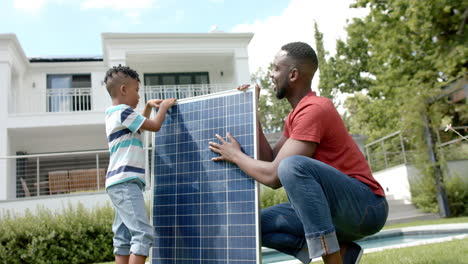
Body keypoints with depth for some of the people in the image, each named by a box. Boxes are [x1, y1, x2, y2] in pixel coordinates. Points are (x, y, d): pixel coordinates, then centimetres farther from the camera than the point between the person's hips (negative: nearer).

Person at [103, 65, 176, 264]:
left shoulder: (114, 114, 24)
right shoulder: (123, 111, -7)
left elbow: (140, 126, 41)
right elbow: (155, 126, -5)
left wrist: (148, 106, 34)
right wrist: (164, 107, 11)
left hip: (121, 183, 11)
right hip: (125, 182, -11)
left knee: (124, 238, 6)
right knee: (143, 234, -16)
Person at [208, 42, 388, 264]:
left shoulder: (314, 110, -19)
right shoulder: (296, 115, 13)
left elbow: (274, 176, -23)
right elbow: (270, 161, 8)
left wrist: (235, 155, -5)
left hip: (366, 206, -9)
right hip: (339, 212, 9)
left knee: (292, 165, -34)